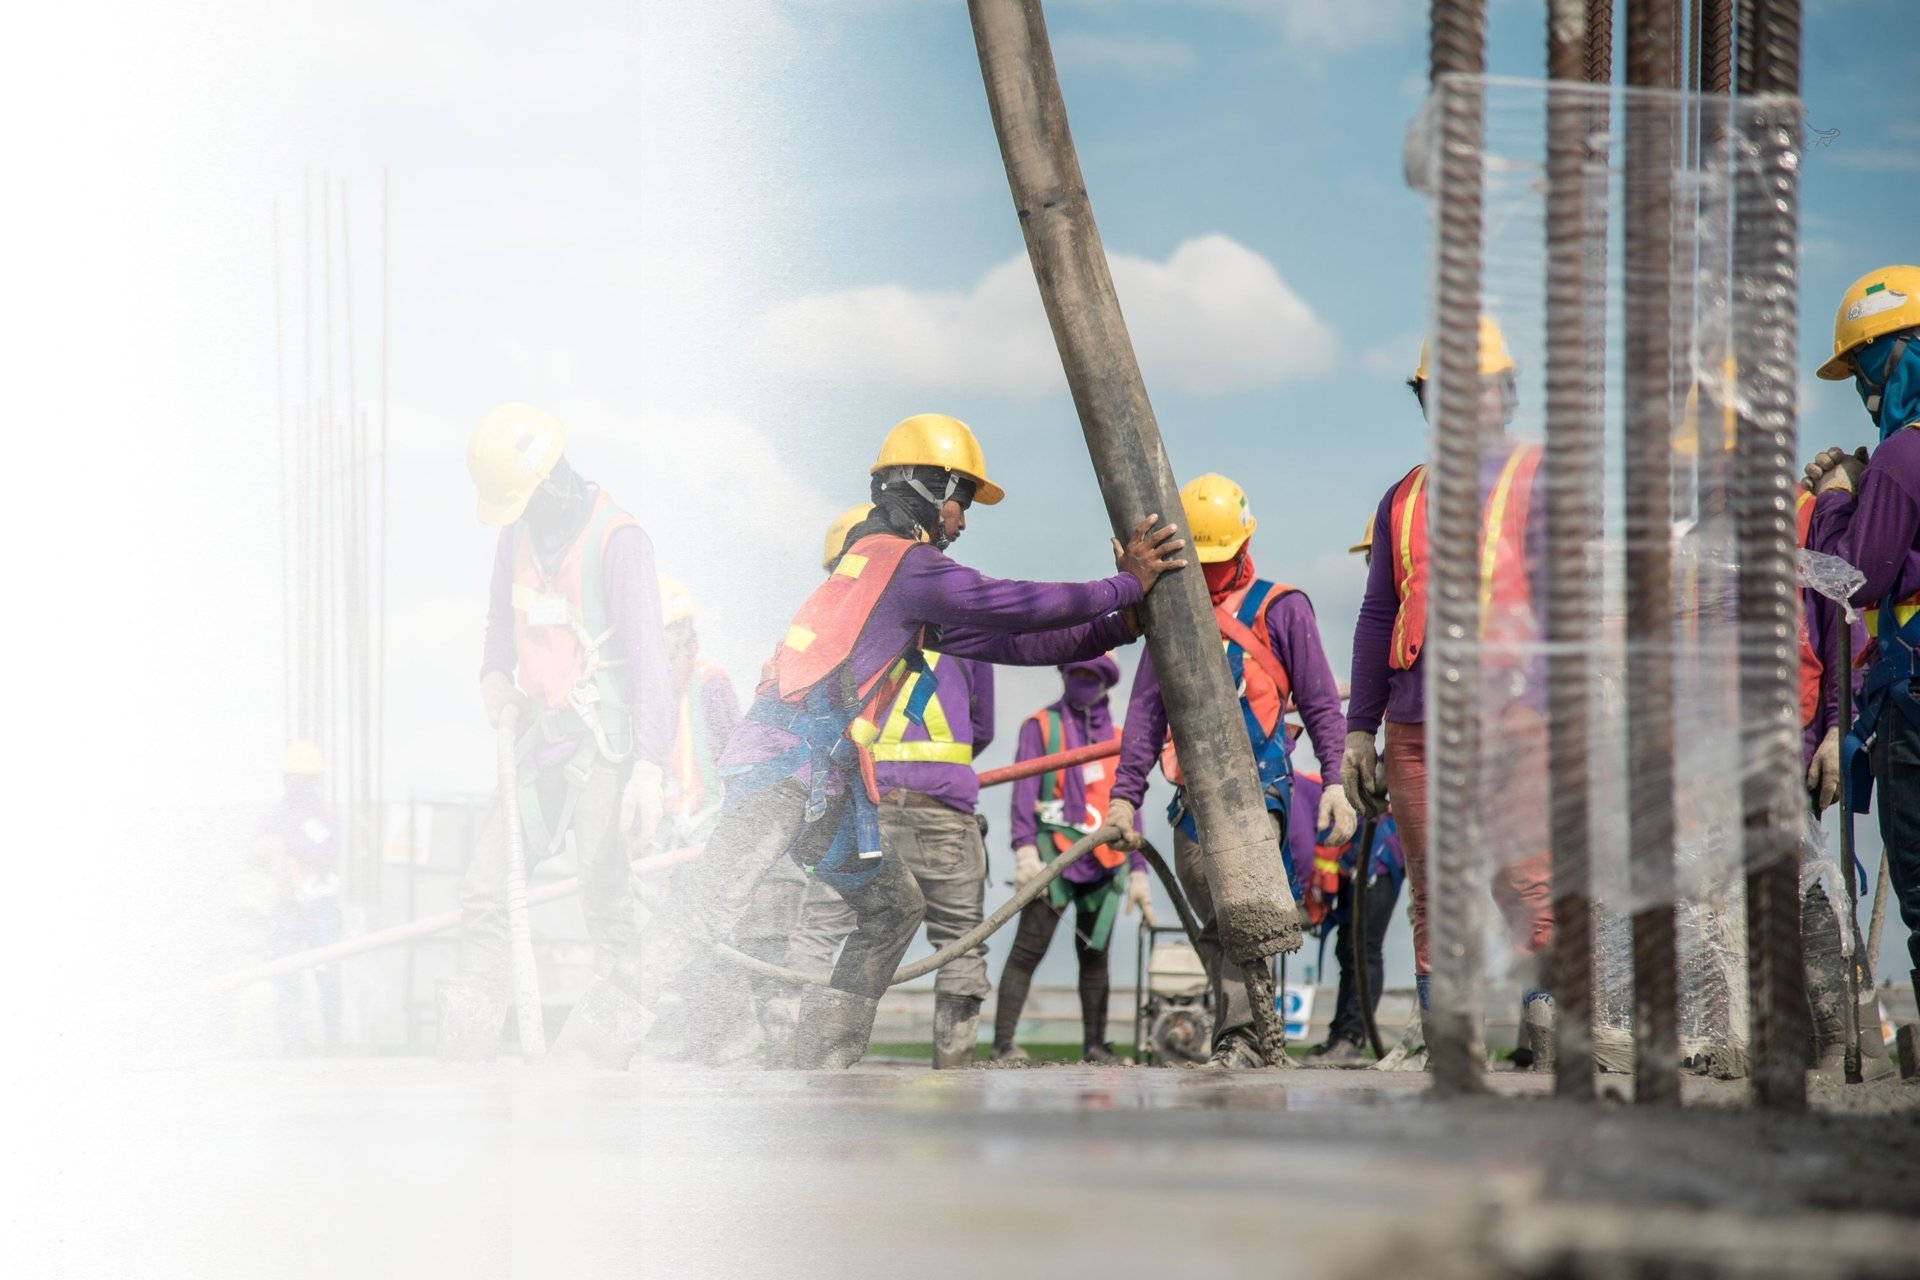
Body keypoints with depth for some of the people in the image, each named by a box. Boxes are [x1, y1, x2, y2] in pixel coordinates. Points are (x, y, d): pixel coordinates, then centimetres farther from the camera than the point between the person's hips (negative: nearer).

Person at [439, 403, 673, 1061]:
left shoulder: (616, 539, -12)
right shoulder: (517, 535, 11)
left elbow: (647, 655, -16)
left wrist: (649, 764, -23)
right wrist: (495, 676, 2)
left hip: (602, 745, -7)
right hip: (540, 737, 7)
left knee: (605, 900, -10)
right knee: (485, 892, 0)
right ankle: (465, 1052, 0)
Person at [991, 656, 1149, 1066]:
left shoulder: (1117, 737, 18)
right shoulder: (1041, 726, 5)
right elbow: (1024, 790, -4)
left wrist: (1138, 870, 13)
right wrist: (1025, 848, -18)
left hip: (1105, 863, 4)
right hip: (1055, 855, -4)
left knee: (1095, 955, 7)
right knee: (1028, 951, -9)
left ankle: (1095, 1045, 12)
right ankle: (1003, 1043, -11)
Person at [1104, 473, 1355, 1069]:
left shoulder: (1281, 609, 5)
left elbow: (1320, 704, 5)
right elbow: (1146, 712, 16)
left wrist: (1337, 780, -5)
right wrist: (1125, 793, 8)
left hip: (1258, 789, -5)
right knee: (1216, 927, 3)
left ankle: (1242, 1036, -24)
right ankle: (1262, 1043, 10)